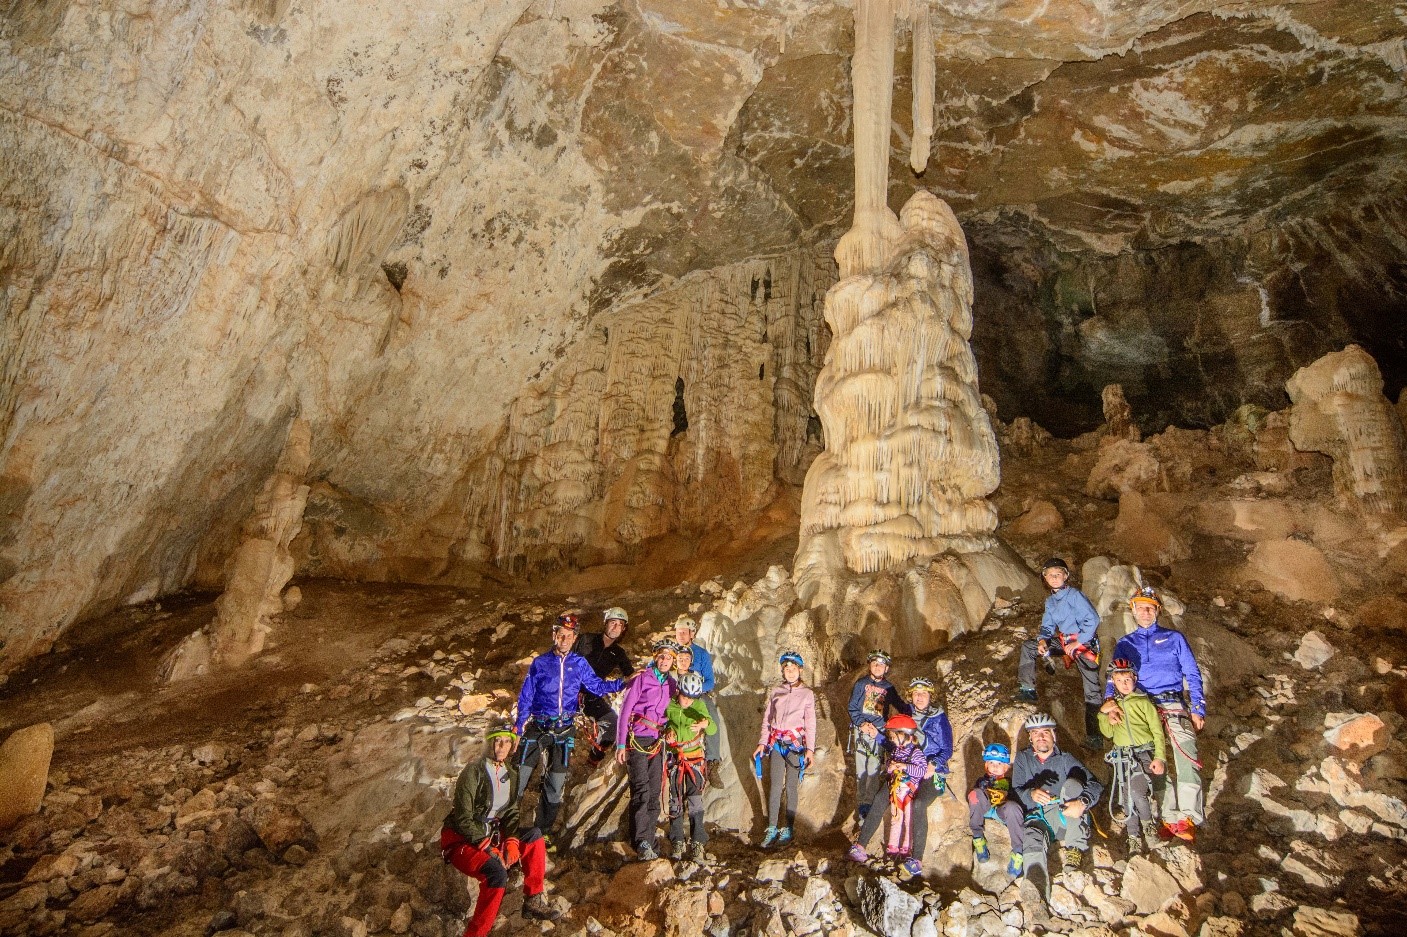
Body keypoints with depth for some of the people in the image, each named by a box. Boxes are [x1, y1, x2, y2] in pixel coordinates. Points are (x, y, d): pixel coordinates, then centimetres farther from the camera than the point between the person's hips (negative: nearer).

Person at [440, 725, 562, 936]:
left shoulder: (510, 773, 4)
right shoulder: (473, 772, -18)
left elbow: (511, 812, 6)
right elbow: (463, 820, -19)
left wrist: (512, 842, -11)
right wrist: (489, 848, -23)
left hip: (491, 835, 7)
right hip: (461, 840, -7)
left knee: (534, 835, -5)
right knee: (497, 872, -31)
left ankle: (534, 901, 1)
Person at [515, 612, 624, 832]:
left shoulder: (579, 664, 5)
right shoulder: (540, 663, 1)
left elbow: (597, 686, 5)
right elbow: (526, 695, 3)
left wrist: (624, 683, -6)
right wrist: (519, 724, -2)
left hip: (564, 730, 2)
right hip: (537, 727, -1)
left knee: (556, 782, 8)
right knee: (520, 776, -5)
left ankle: (544, 829, 22)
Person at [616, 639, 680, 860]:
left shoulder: (672, 684, 10)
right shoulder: (641, 679, -5)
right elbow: (625, 711, -5)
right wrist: (620, 744, -9)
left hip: (657, 742, 5)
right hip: (637, 741, -5)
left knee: (654, 793, 5)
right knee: (641, 791, -13)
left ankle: (646, 840, 13)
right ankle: (642, 842, -12)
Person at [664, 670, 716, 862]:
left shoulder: (699, 706, -8)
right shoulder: (669, 706, -7)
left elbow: (713, 730, -16)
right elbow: (662, 723, 11)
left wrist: (705, 723, -39)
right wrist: (667, 732, -12)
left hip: (695, 757, -1)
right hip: (674, 757, 1)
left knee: (695, 800, -8)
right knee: (675, 801, 3)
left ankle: (698, 843, -2)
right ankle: (678, 841, 14)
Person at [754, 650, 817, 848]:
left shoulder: (807, 694, 3)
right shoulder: (775, 692, 10)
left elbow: (810, 723, 2)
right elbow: (766, 719, 11)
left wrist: (810, 748, -5)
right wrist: (762, 743, 4)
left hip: (796, 743, -2)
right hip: (776, 742, 2)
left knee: (791, 787, 1)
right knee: (775, 786, -1)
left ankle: (788, 829, 11)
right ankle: (772, 829, 5)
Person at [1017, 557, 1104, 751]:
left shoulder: (1074, 595, -14)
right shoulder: (1050, 601, 10)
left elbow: (1092, 619, -19)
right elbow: (1048, 625, 13)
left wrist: (1078, 643, -18)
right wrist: (1042, 640, -9)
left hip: (1084, 642, -8)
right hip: (1063, 641, 8)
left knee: (1092, 689, -10)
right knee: (1028, 647, 3)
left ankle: (1094, 736, -8)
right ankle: (1028, 690, 5)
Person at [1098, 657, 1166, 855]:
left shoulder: (1143, 702, 4)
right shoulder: (1112, 704, 17)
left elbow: (1157, 731, 1)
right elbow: (1108, 733, 16)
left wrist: (1159, 757, -9)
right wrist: (1104, 714, -1)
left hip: (1143, 753, -4)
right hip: (1122, 756, 4)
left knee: (1136, 792, -24)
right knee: (1126, 798, 0)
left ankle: (1148, 824, 0)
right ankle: (1134, 838, 10)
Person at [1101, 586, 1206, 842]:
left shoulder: (1174, 638, 15)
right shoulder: (1125, 643, 17)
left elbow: (1192, 674, 11)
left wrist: (1198, 709, -2)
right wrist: (1109, 701, -14)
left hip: (1175, 705, -2)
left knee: (1186, 754, -19)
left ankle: (1188, 817, -22)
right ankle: (1170, 817, 1)